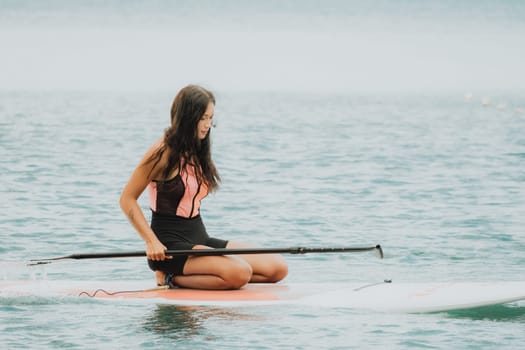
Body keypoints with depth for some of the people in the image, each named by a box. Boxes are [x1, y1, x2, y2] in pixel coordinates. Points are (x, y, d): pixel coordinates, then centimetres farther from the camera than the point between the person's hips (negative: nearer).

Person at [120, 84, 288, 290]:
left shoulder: (198, 153, 15)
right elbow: (127, 199, -10)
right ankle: (172, 278, -10)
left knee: (278, 268, -5)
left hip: (199, 238, 9)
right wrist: (151, 242, -19)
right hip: (171, 245, -9)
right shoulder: (163, 153, -9)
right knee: (239, 273, -31)